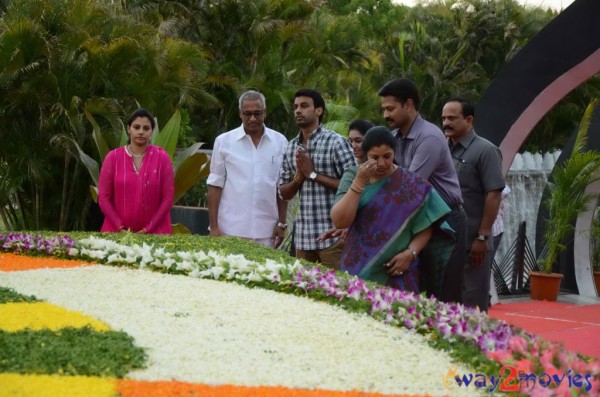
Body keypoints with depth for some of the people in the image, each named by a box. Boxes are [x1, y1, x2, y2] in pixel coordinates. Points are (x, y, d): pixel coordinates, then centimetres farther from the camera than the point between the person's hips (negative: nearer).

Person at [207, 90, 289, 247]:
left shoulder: (279, 142, 5)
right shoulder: (224, 141, 2)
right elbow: (215, 185, 3)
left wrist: (282, 223, 6)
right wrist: (214, 227, -2)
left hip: (266, 232, 1)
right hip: (232, 231, -1)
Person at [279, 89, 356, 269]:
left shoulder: (336, 142, -6)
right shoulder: (291, 148, 12)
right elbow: (284, 193, 16)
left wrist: (313, 174, -12)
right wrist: (298, 178, -5)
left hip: (332, 235, -6)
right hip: (303, 234, 6)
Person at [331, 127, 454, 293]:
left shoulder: (411, 184, -1)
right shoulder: (352, 177, 2)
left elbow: (426, 225, 2)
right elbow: (340, 221, -9)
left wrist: (410, 253, -13)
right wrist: (359, 183, -15)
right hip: (357, 269, 1)